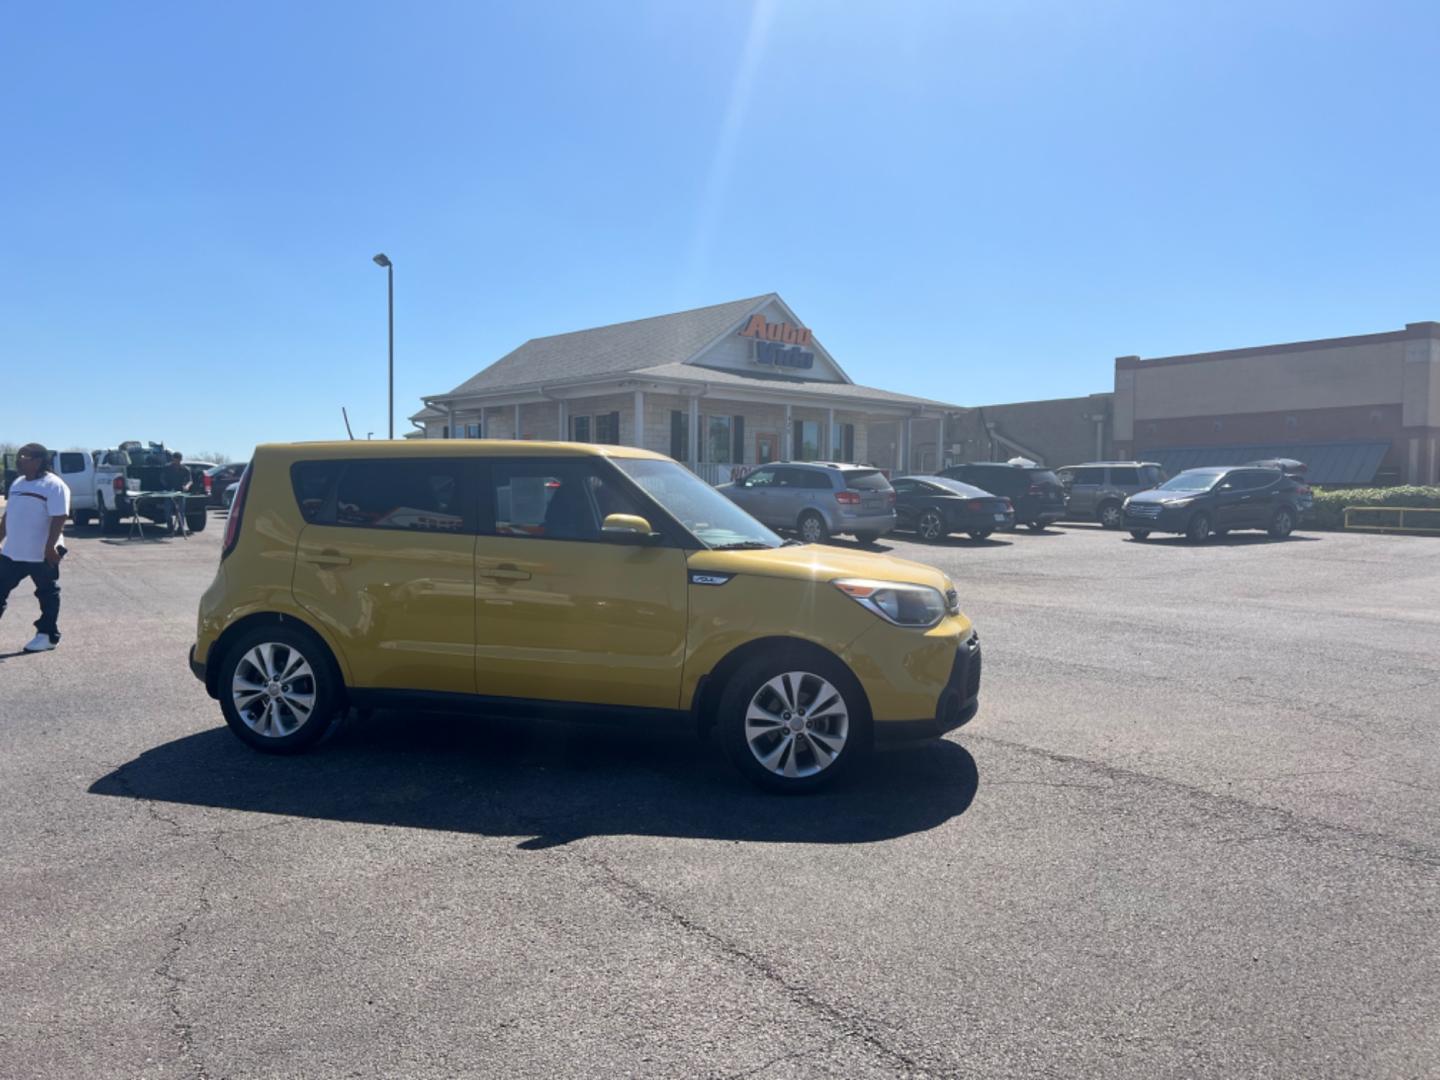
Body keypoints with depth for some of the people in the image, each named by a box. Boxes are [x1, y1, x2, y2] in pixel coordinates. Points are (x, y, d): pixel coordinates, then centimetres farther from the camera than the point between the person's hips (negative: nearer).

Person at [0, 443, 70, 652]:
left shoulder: (53, 485, -13)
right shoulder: (18, 483, 14)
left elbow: (59, 518, -20)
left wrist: (50, 547, -25)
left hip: (41, 554, -8)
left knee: (47, 594, 4)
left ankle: (48, 636, 12)